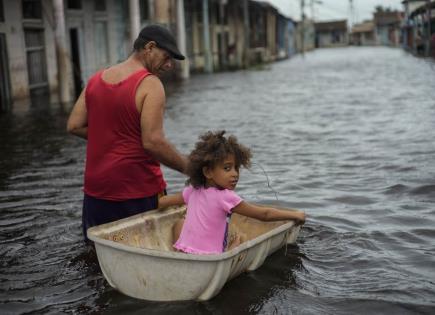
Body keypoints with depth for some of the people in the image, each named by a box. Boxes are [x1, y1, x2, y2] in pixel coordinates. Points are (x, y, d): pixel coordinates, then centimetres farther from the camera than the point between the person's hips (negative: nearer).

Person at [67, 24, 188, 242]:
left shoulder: (96, 79, 8)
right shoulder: (150, 84, -13)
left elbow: (74, 126, 7)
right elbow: (153, 142, -20)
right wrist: (190, 169, -10)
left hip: (96, 191, 6)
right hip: (138, 191, -6)